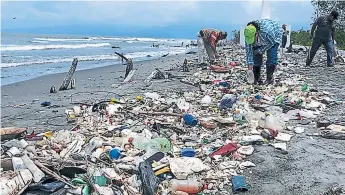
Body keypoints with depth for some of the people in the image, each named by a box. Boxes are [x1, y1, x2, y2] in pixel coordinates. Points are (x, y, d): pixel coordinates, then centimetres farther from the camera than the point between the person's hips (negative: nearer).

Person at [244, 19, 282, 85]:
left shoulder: (267, 30, -46)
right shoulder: (249, 34, -31)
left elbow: (272, 42, -26)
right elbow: (248, 49, -22)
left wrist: (260, 50, -24)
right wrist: (250, 63, -23)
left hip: (274, 36, -4)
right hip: (260, 40, 4)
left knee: (272, 56, -17)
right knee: (256, 56, -8)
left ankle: (269, 78, -6)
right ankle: (256, 79, 1)